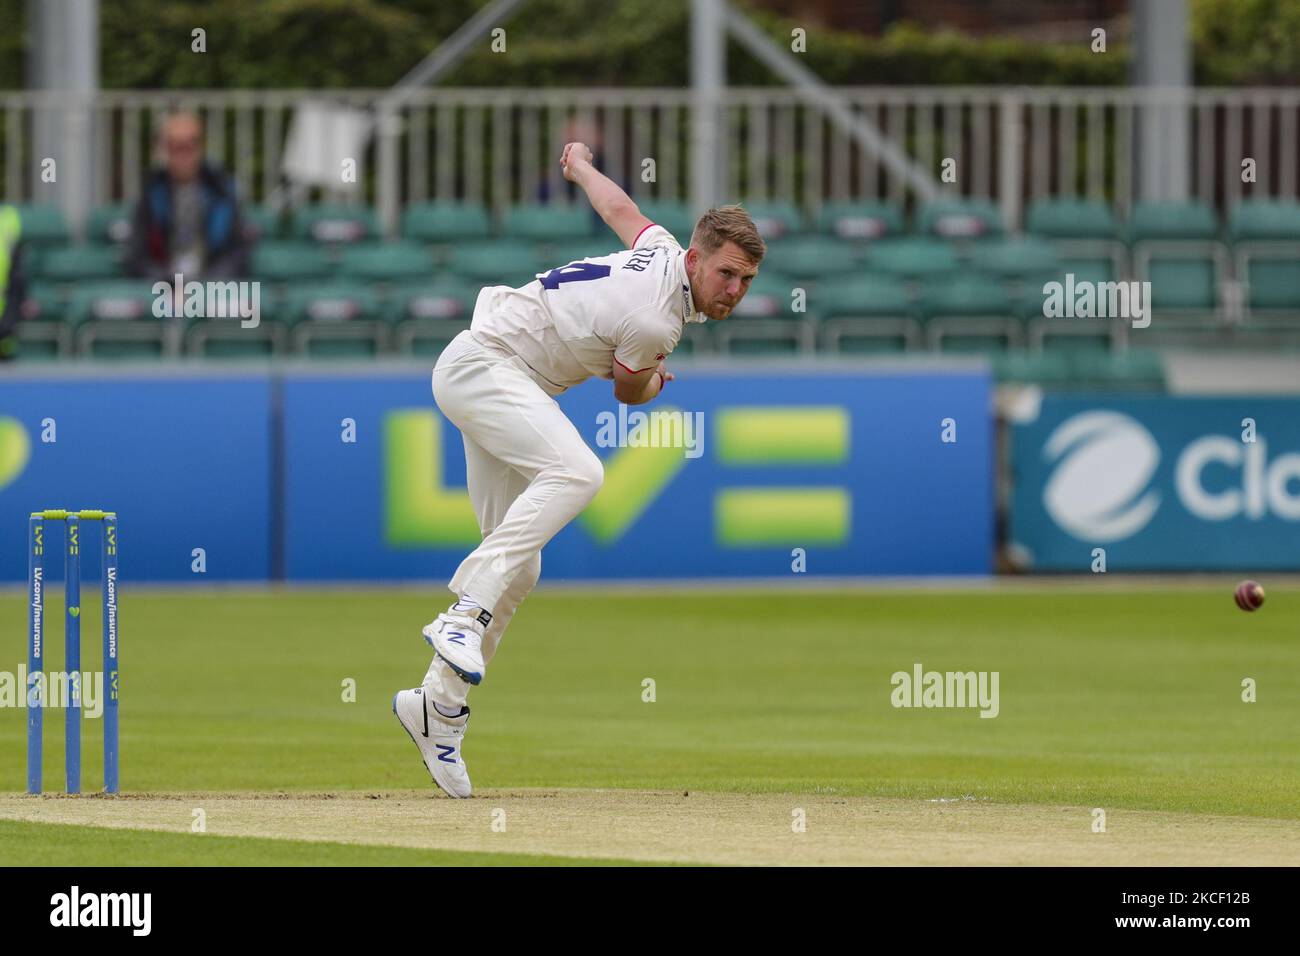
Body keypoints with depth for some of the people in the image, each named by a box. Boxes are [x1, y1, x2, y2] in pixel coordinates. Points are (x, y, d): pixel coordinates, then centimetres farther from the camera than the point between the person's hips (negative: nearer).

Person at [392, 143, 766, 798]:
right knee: (576, 472, -35)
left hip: (508, 390, 10)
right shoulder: (652, 320, -23)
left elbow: (619, 209, 24)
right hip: (480, 366, -10)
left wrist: (580, 166, 46)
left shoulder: (662, 249, 2)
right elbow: (629, 391, -2)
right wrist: (658, 376, 22)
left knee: (518, 566, 6)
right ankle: (465, 615, -41)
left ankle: (440, 704, 9)